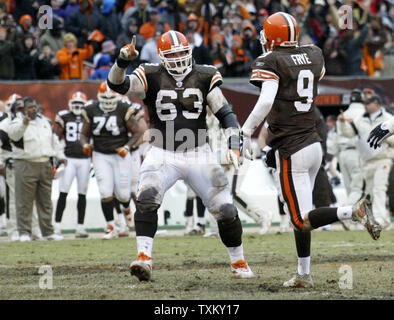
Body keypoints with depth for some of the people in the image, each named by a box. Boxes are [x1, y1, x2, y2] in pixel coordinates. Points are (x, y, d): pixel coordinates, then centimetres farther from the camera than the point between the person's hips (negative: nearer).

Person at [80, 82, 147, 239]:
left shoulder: (124, 110, -7)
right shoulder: (91, 111, 0)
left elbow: (137, 132, -3)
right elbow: (84, 134, 10)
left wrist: (127, 147, -16)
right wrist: (85, 145, -12)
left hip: (120, 155, -2)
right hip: (101, 156, 2)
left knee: (123, 193, 1)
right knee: (106, 192, -9)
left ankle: (126, 209, 38)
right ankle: (111, 227, 0)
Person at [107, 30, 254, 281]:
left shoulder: (203, 78, 3)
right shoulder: (152, 78, -1)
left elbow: (225, 113, 1)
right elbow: (118, 85, -14)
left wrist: (235, 145, -12)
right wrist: (121, 63, -34)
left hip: (198, 154, 2)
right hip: (163, 155, -1)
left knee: (226, 210, 0)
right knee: (147, 199, -28)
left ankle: (239, 262, 21)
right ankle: (144, 258, -29)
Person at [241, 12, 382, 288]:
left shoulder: (270, 62, -11)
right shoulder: (314, 56, 8)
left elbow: (266, 101, -24)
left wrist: (246, 132, -16)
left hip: (291, 151, -7)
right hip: (314, 144, 7)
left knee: (303, 220, -7)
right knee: (298, 213, 18)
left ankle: (355, 211, -26)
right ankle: (304, 275, 21)